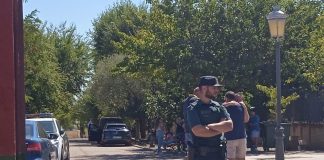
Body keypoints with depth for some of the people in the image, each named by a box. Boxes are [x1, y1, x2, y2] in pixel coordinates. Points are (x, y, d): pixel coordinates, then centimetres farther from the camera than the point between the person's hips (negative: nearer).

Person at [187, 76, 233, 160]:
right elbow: (198, 131, -19)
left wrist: (210, 126, -14)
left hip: (218, 152, 6)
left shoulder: (219, 107, 10)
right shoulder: (193, 108, -7)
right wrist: (221, 128, -7)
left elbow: (229, 125, -3)